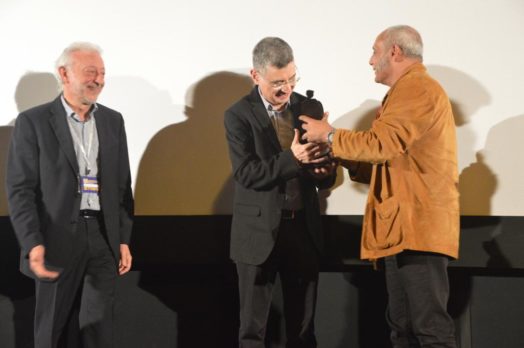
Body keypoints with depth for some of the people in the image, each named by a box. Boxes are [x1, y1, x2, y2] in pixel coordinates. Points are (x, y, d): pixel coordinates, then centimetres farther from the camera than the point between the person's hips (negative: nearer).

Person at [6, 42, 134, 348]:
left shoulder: (113, 121, 11)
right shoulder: (33, 121, -4)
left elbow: (123, 185, 13)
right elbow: (20, 190, -8)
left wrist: (124, 239, 7)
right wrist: (33, 243, -19)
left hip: (105, 238, 4)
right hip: (58, 238, -3)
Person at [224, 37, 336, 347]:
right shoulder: (239, 116, -6)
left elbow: (322, 164, 9)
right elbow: (247, 173, -16)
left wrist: (326, 172, -15)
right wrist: (292, 158, -28)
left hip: (304, 228, 4)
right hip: (260, 231, -3)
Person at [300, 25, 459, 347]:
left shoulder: (419, 88, -9)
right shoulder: (408, 92, 25)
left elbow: (382, 143, -18)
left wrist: (329, 135, -5)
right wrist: (343, 159, 14)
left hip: (418, 226, -11)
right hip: (403, 226, 11)